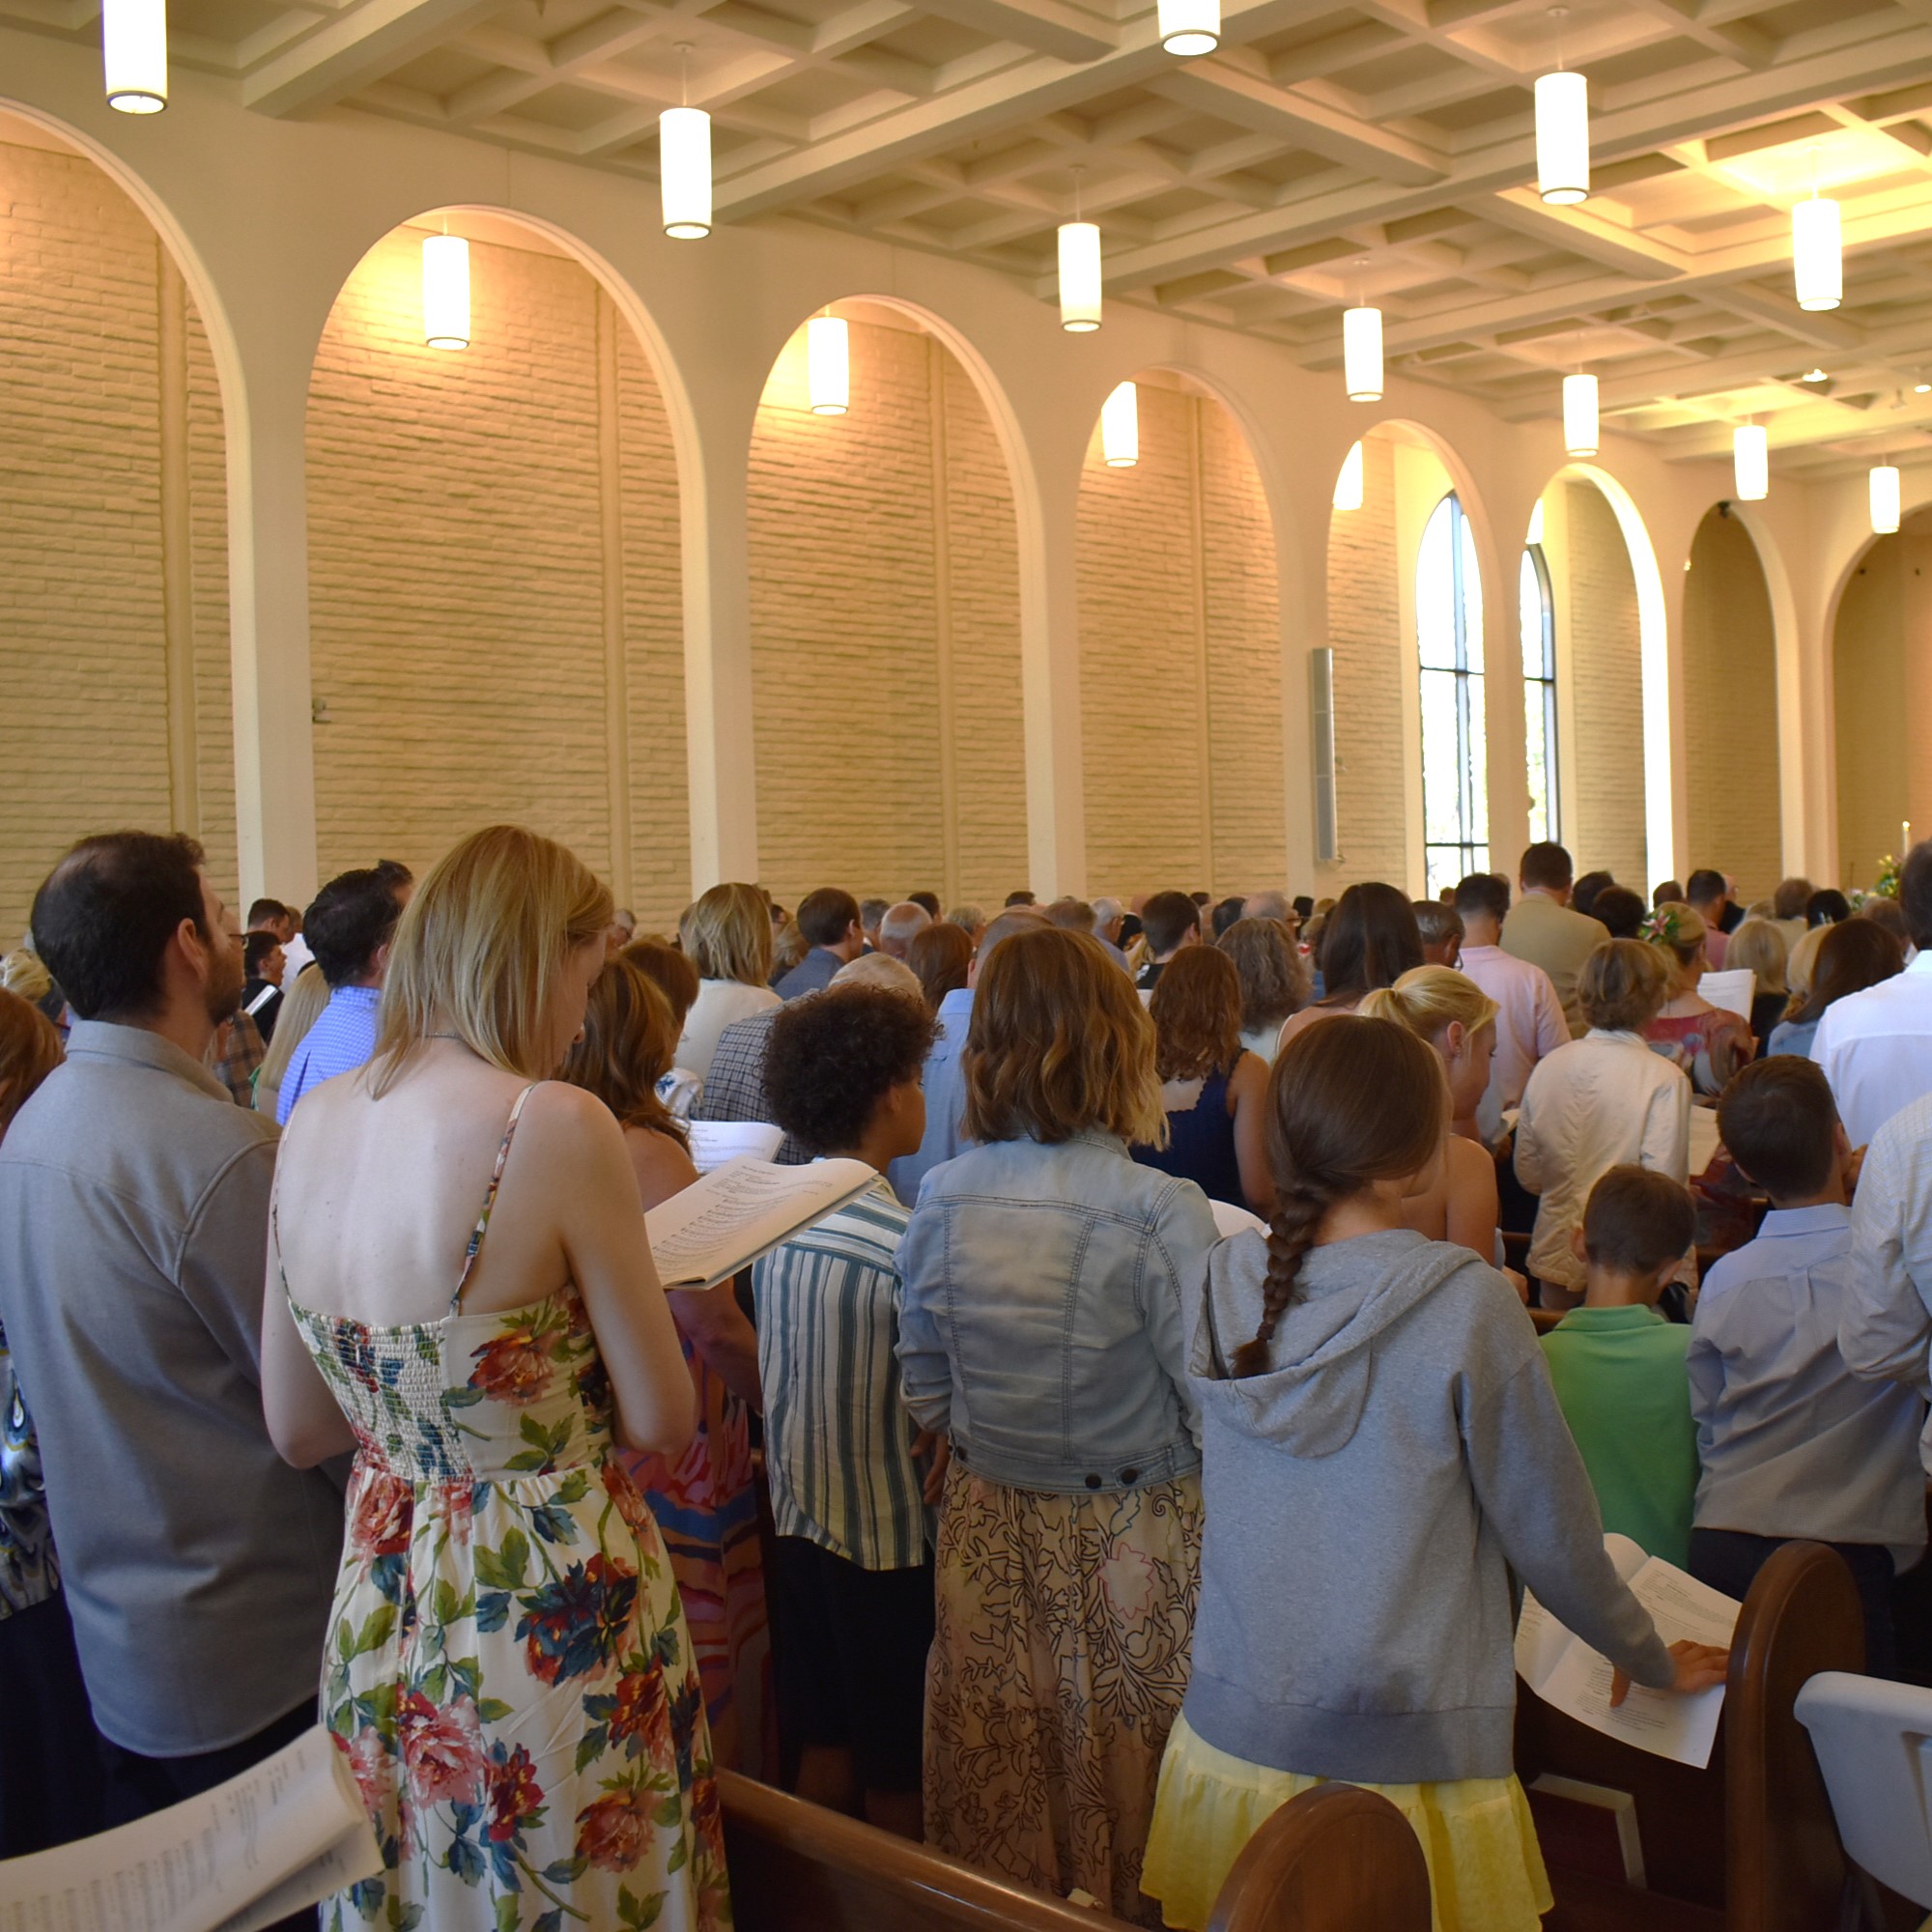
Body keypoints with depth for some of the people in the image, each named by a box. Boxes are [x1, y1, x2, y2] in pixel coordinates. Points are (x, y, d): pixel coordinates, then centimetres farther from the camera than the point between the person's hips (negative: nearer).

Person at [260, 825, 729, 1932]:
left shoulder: (315, 1121, -2)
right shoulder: (559, 1126, -22)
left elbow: (299, 1431, 5)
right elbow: (662, 1423, -13)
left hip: (380, 1621, 6)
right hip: (556, 1625, -6)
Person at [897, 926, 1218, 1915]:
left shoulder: (942, 1200, -6)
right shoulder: (1161, 1212, -21)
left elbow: (927, 1396, 5)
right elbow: (1217, 1412, -18)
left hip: (988, 1534, 4)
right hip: (1130, 1542, -4)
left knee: (1002, 1813, 19)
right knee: (1118, 1765, 14)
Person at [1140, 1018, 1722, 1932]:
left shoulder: (1225, 1281, -5)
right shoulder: (1467, 1306, -18)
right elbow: (1549, 1532, -8)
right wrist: (1655, 1662, 10)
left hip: (1235, 1739, 4)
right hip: (1409, 1755, -4)